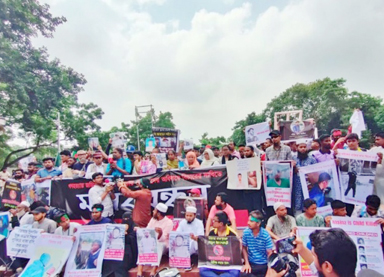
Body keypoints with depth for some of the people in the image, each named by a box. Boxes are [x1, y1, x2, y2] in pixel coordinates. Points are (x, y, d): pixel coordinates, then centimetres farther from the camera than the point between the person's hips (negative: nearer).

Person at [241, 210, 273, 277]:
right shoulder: (246, 232, -5)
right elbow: (244, 248, 6)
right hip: (251, 263, 1)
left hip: (264, 264, -1)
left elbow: (269, 253, -8)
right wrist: (246, 263, -3)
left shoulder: (265, 235, -12)